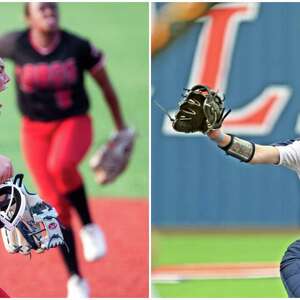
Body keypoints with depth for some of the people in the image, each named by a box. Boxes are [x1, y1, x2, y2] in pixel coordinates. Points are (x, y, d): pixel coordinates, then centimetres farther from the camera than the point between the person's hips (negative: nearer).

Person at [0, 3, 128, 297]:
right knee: (55, 204, -2)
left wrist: (120, 126, 10)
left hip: (74, 123, -2)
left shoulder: (78, 47, -12)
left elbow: (105, 85, 2)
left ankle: (88, 226, -11)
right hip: (35, 129, 2)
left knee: (61, 166, -36)